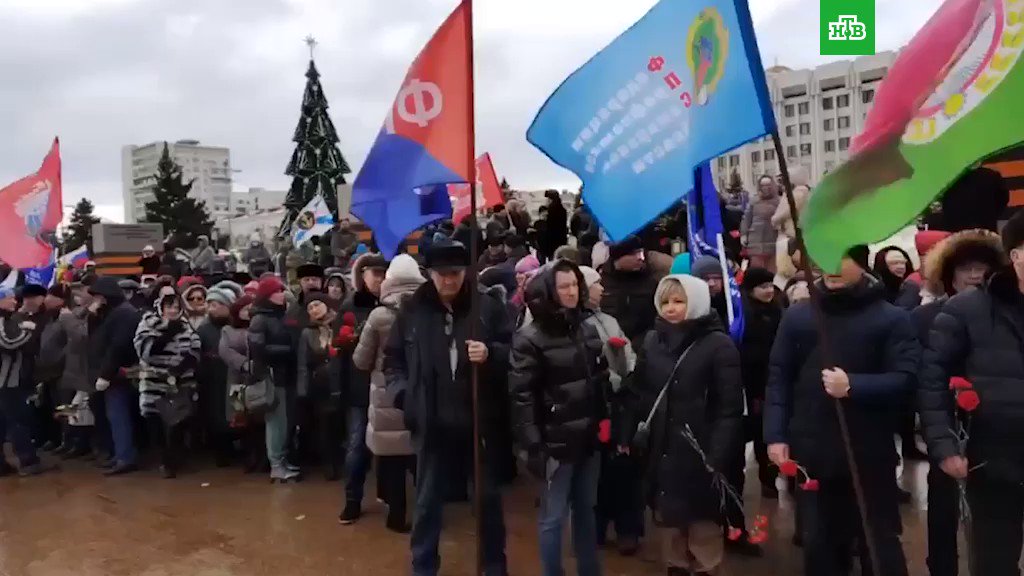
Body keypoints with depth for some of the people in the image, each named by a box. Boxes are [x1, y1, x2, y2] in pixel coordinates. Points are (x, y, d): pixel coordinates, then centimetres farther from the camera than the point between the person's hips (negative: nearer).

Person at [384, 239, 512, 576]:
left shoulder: (487, 307, -4)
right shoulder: (412, 310, -1)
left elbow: (513, 352, 3)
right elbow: (392, 359, 10)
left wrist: (490, 354, -17)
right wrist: (403, 393, -3)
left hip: (479, 420, 0)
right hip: (431, 423, 0)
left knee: (488, 497, 16)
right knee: (428, 501, 14)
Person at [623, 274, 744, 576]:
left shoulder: (718, 344, -9)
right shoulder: (652, 340, 6)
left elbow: (730, 406, -12)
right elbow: (639, 393, 7)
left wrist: (718, 454, -18)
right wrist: (627, 436, 0)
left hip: (699, 450, -4)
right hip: (661, 448, 4)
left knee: (703, 523, 8)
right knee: (669, 518, 15)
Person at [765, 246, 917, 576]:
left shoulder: (891, 318, -1)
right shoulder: (797, 316, 6)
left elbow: (905, 378, -9)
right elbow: (778, 378, 4)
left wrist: (853, 386, -23)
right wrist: (776, 435, -3)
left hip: (869, 455, -2)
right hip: (810, 453, 3)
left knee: (879, 545, 10)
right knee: (819, 544, 15)